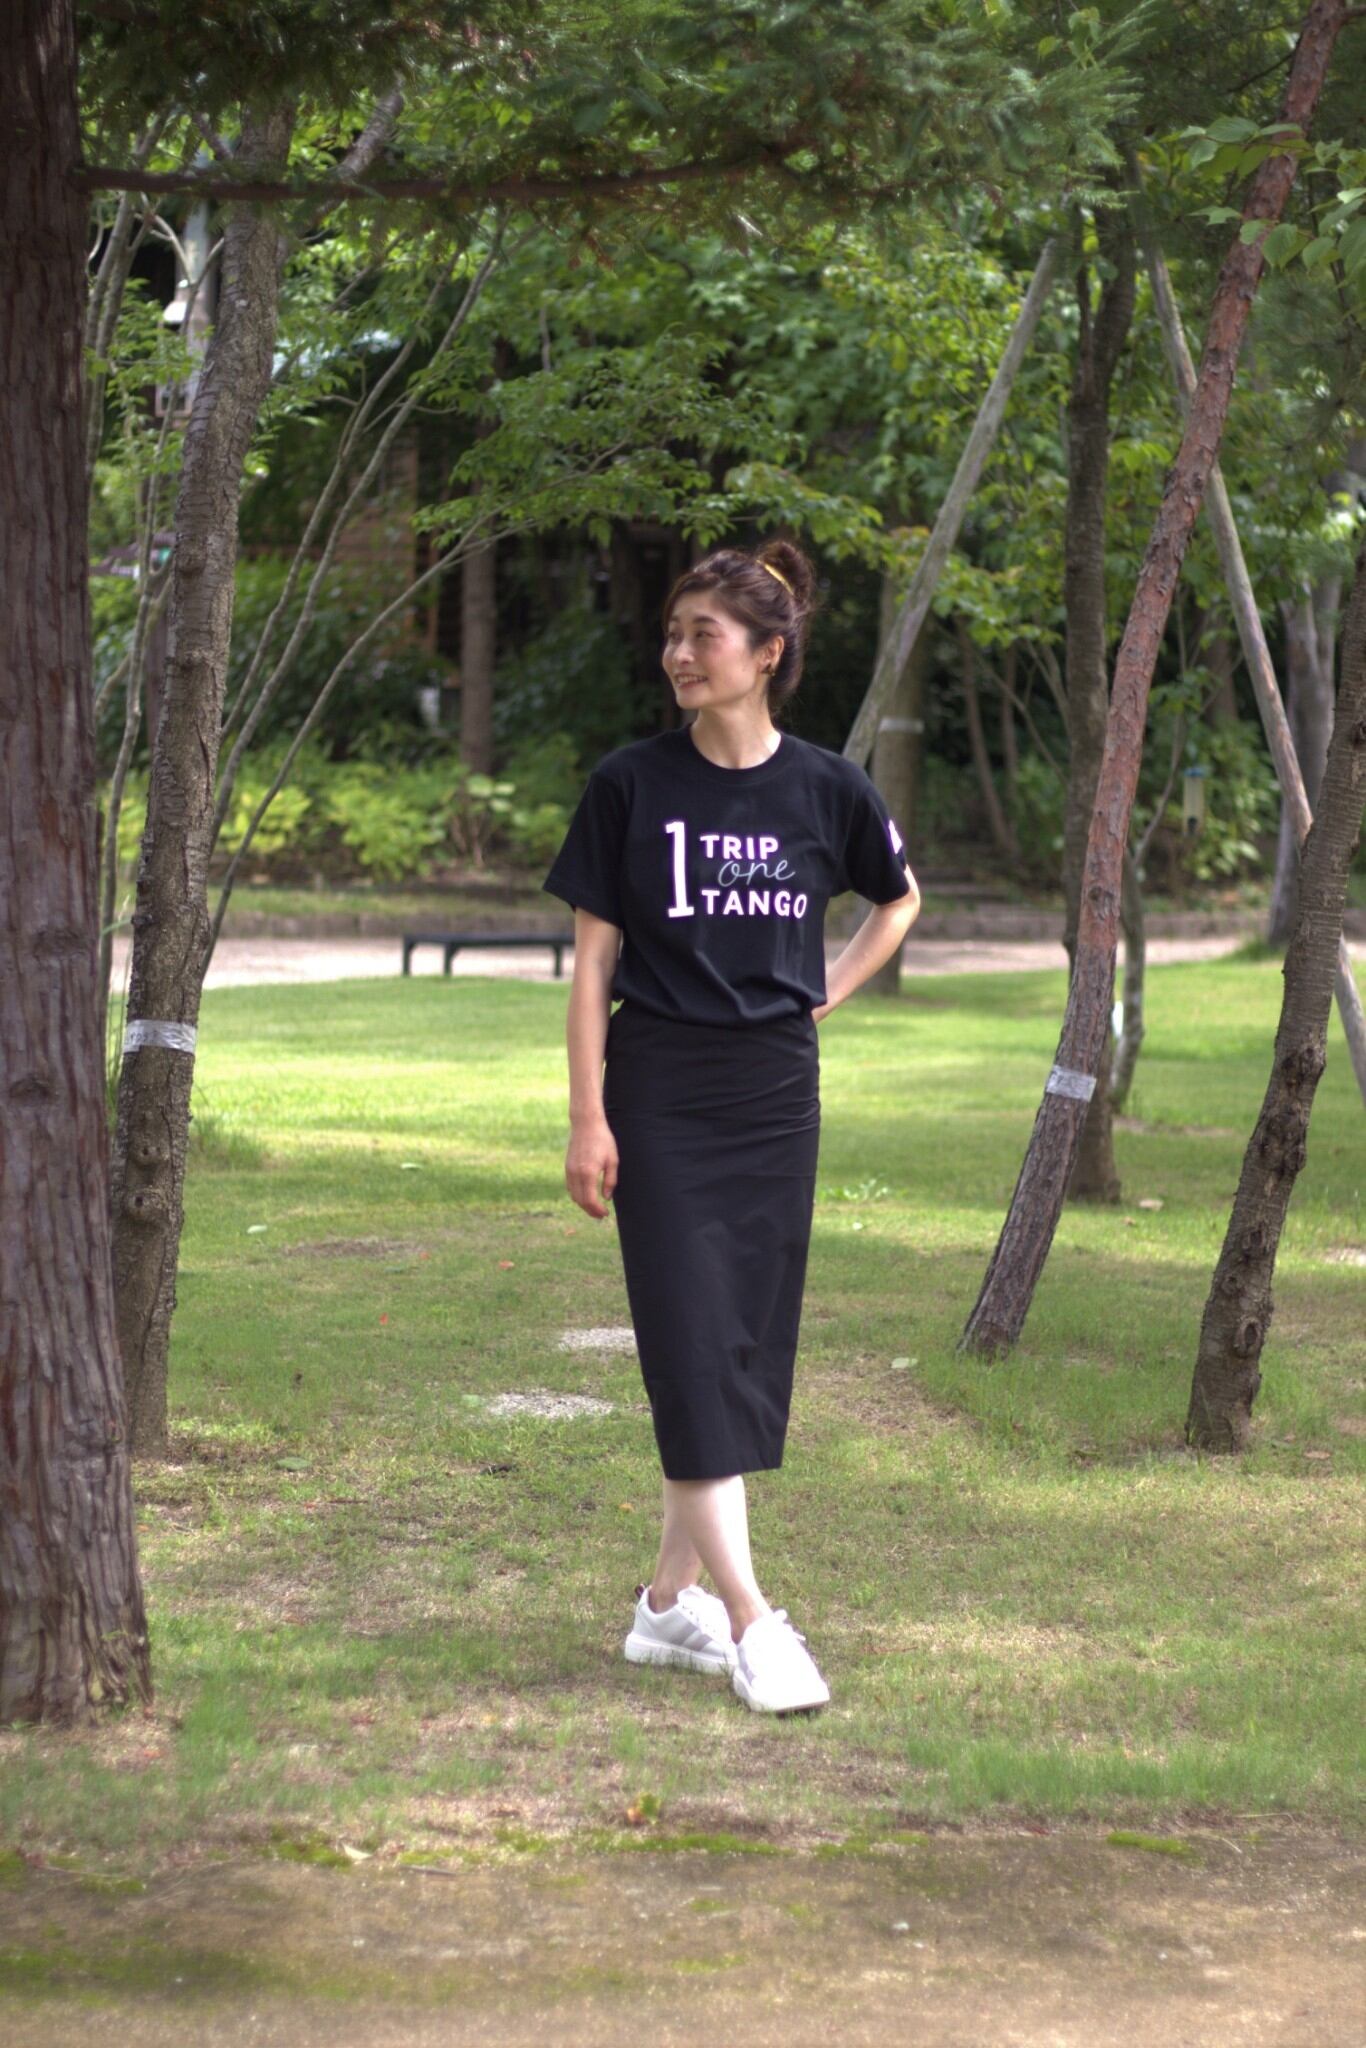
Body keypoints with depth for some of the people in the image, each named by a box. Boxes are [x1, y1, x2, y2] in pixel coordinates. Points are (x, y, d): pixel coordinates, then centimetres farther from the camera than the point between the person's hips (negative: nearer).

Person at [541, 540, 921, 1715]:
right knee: (692, 1345, -8)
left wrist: (827, 993, 7)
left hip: (778, 1091, 3)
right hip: (661, 1095, -3)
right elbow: (595, 956, -2)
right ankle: (749, 1620, -8)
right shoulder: (632, 785, -4)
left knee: (750, 1349, 6)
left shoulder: (826, 789, 1)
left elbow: (898, 899, 20)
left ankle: (671, 1598, 18)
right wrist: (588, 1117, -7)